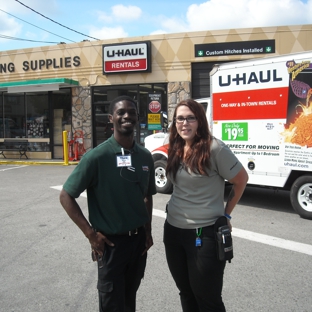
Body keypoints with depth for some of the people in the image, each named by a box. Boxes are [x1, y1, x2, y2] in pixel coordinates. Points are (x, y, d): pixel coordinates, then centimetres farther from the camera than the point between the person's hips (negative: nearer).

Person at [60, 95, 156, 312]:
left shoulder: (145, 156, 0)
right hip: (110, 242, -5)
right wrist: (90, 233, -14)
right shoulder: (97, 156, -17)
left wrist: (148, 231, 8)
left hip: (139, 239, 5)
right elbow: (66, 196, -12)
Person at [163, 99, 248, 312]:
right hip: (173, 230, 7)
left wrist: (226, 214, -1)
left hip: (204, 234, -6)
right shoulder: (175, 149, 5)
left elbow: (241, 179, -7)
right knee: (186, 294, 21)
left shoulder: (214, 148, -16)